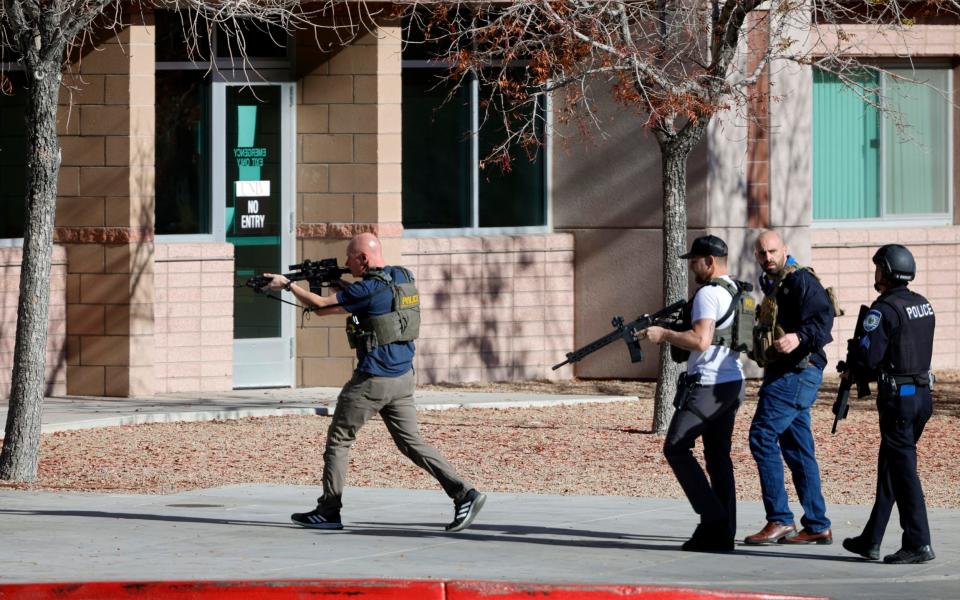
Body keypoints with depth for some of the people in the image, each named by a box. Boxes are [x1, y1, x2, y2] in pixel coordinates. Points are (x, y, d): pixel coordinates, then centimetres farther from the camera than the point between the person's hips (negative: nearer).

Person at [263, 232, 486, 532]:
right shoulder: (403, 277, 7)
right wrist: (341, 284, 14)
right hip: (403, 377, 8)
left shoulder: (370, 288, -17)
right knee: (411, 442, 10)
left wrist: (287, 285, 1)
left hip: (373, 380, -8)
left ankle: (328, 512, 11)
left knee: (338, 440, 6)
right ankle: (464, 493, -4)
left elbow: (321, 306, -12)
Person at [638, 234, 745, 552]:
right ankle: (723, 533, 6)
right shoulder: (736, 292, 17)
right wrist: (670, 333, 17)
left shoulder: (708, 293, -14)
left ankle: (713, 516, -11)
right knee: (718, 455, 9)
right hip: (732, 383, 9)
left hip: (707, 384, -9)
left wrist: (663, 334, -14)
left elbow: (701, 340, -24)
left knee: (676, 448, -4)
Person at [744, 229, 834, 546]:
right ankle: (817, 526, 12)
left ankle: (779, 520, -13)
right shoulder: (773, 285, 19)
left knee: (763, 436, -14)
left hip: (797, 371, -11)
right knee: (797, 448, 10)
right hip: (784, 373, 11)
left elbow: (823, 318, -23)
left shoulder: (800, 280, -11)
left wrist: (799, 337, -38)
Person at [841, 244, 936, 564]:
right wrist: (860, 368, 16)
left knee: (903, 468, -4)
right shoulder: (923, 305, 11)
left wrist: (853, 352, 3)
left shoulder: (884, 310, -16)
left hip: (898, 397, -8)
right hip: (922, 393, 8)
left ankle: (918, 543, -6)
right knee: (889, 465, 15)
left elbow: (868, 356, -21)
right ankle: (871, 540, 21)